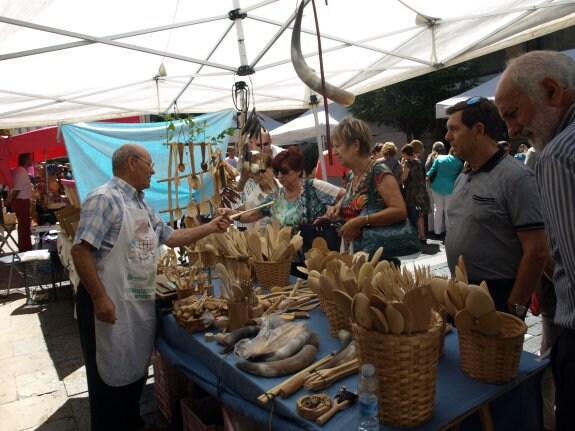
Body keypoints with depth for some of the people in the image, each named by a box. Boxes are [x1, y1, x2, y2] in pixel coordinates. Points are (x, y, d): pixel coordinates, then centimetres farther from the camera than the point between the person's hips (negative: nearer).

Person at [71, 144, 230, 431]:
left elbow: (171, 237, 18)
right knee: (111, 373, 6)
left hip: (141, 301, 9)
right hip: (111, 303, -9)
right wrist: (99, 298, -23)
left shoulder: (141, 204, 13)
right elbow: (80, 250, -20)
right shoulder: (104, 199, -15)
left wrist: (210, 228, 14)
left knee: (136, 368, 20)